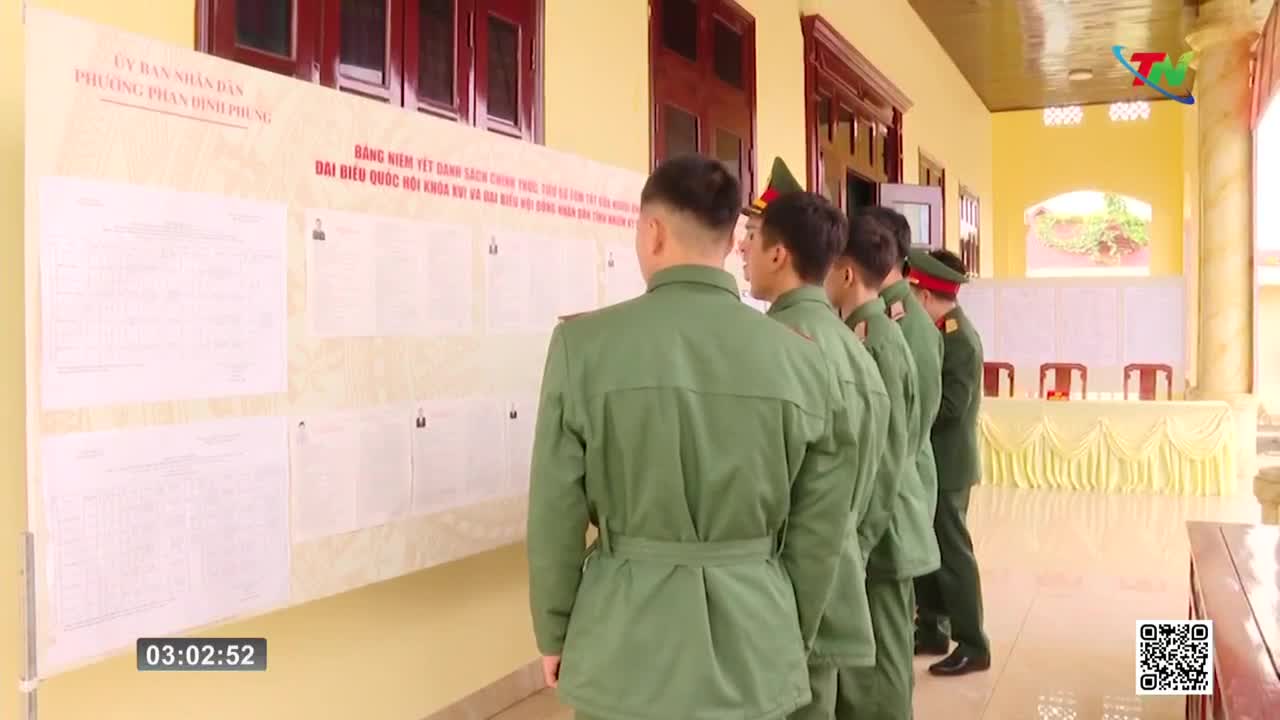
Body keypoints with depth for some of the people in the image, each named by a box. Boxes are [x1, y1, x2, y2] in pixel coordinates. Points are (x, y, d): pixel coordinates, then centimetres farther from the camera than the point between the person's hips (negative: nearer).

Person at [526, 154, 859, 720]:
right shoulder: (802, 359, -5)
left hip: (626, 645, -1)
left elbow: (556, 515, -7)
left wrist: (554, 634, 7)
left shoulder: (584, 343, -11)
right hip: (756, 646, 2)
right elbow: (818, 531, 1)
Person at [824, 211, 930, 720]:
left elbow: (886, 459, -21)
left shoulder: (875, 342, -19)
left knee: (874, 676, 2)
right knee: (871, 667, 18)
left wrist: (854, 544, -18)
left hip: (878, 537, -9)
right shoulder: (867, 333, 9)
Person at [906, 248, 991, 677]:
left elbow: (950, 405, -24)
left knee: (952, 553, -1)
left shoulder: (960, 339, -19)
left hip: (946, 463, -9)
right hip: (930, 459, 9)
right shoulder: (939, 331, 9)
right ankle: (931, 630, 27)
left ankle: (972, 645, 9)